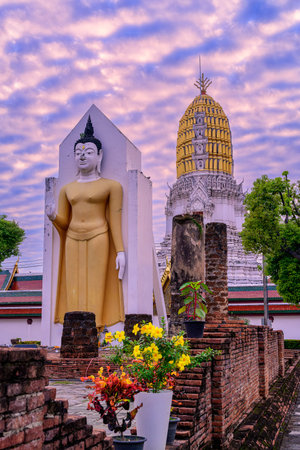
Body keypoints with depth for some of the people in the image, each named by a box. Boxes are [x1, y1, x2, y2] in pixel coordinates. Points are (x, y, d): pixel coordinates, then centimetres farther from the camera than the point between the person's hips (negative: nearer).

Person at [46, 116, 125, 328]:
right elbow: (63, 222, 12)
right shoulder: (67, 189, 15)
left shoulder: (111, 186, 2)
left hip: (98, 239, -4)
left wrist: (120, 251, -8)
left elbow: (115, 220, -1)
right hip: (73, 241, 4)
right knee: (74, 292, 0)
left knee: (95, 292, -8)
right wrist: (53, 216, -10)